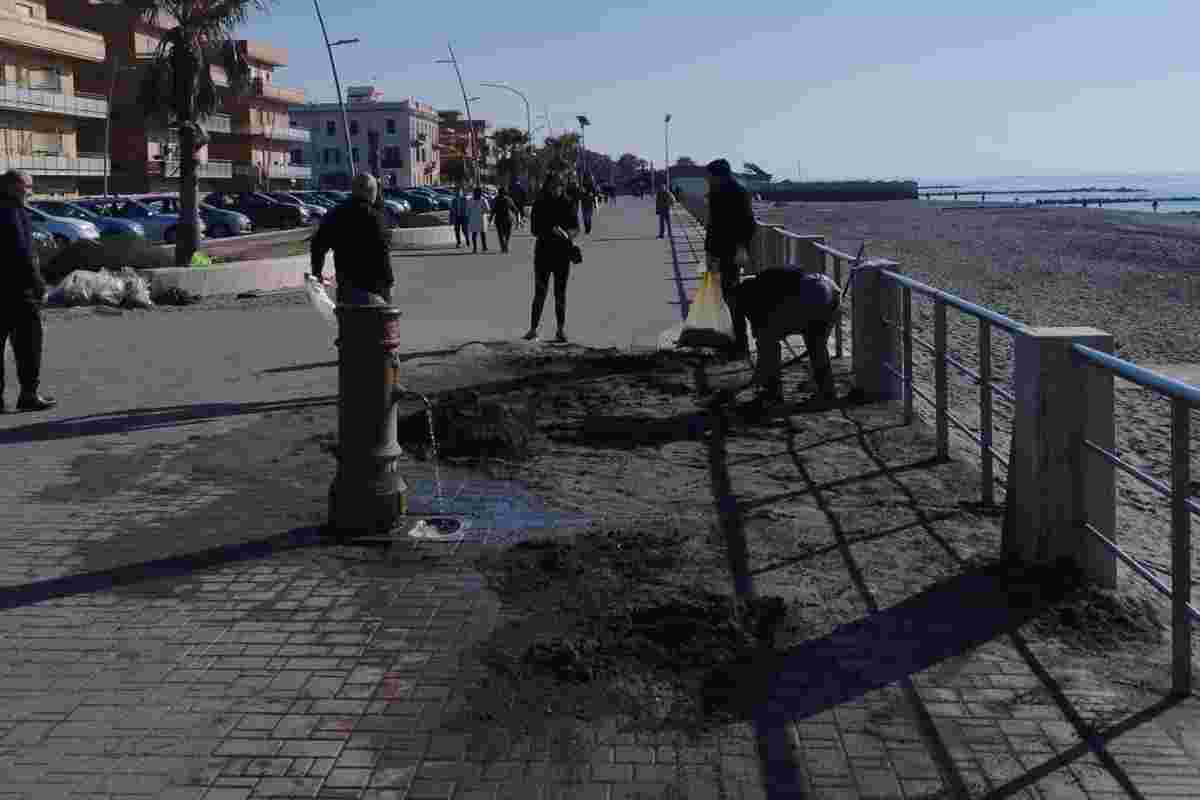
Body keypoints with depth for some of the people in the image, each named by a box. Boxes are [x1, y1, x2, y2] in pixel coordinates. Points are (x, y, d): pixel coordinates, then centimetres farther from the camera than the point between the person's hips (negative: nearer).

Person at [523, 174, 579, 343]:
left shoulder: (567, 204, 2)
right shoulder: (539, 204, 0)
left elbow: (576, 227, 5)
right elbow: (534, 230, -3)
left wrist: (568, 233, -17)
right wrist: (551, 231, -20)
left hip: (562, 253, 1)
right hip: (543, 251, -1)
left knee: (560, 293, 5)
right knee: (539, 292, -2)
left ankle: (561, 330, 8)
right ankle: (533, 328, 2)